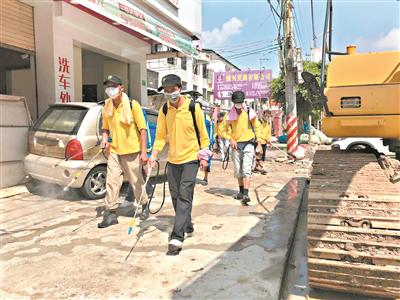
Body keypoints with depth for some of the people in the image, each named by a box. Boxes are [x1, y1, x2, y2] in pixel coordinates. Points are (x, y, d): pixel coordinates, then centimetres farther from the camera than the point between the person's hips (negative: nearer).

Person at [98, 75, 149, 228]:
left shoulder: (133, 105, -8)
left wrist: (143, 151, -12)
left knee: (137, 182, 10)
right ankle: (111, 213, 11)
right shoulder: (107, 107, 6)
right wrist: (104, 138, -5)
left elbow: (142, 129, -8)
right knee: (111, 182, 1)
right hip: (114, 151, 4)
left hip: (131, 151, -4)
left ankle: (144, 206, 32)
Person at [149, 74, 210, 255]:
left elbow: (202, 133, -2)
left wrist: (204, 157, -2)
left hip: (191, 158, -5)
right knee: (176, 197, 11)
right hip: (172, 159, 5)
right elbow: (161, 135, 6)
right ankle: (187, 227, 31)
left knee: (184, 197, -9)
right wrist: (154, 154, -7)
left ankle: (177, 238, -8)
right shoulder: (164, 110, 2)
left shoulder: (192, 107, -9)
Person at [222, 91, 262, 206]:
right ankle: (241, 191, 29)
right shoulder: (230, 114, 0)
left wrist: (259, 143, 2)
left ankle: (246, 195, -16)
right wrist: (231, 139, -9)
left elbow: (257, 127, 6)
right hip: (236, 145, 2)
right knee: (238, 170, 11)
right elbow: (224, 129, 8)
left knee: (246, 169, -12)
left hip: (248, 143, -2)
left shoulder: (250, 112, -2)